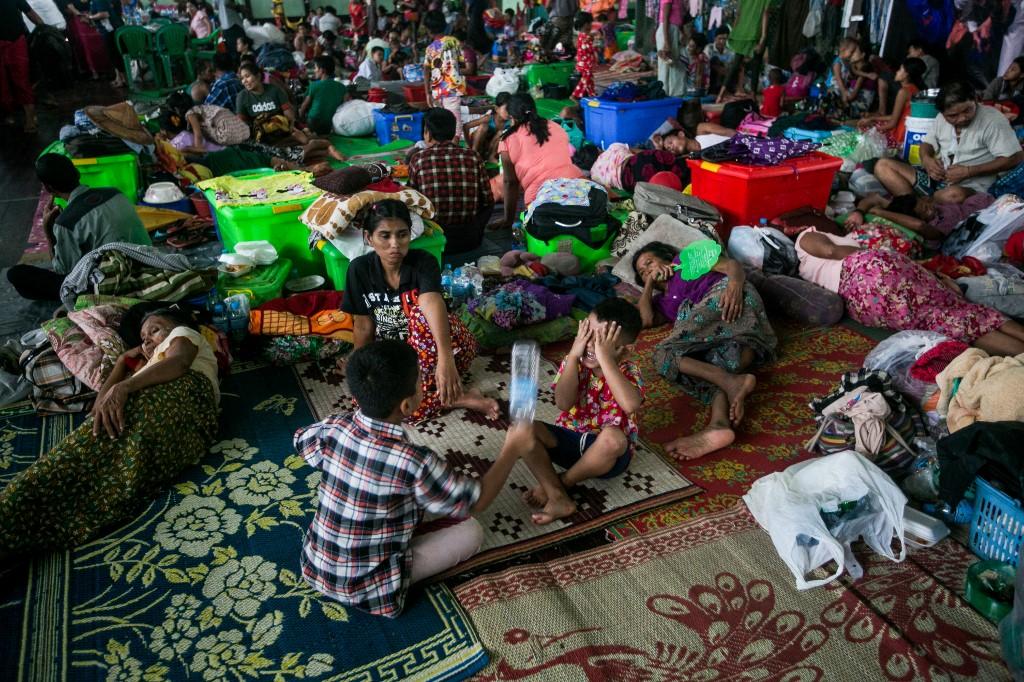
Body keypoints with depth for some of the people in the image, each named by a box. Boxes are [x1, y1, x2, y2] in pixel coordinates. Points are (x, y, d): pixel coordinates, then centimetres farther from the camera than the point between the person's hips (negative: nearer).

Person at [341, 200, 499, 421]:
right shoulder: (360, 269, -11)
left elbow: (432, 303, -41)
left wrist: (445, 357, -58)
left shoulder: (423, 262, -21)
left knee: (421, 310, -35)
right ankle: (455, 399, -19)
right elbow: (363, 326, -2)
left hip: (449, 350, -4)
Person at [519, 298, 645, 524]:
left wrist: (604, 358, -37)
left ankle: (560, 482, -12)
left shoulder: (629, 372, -15)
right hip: (569, 439, 3)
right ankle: (558, 497, -25)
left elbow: (631, 405, -39)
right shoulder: (574, 361, -7)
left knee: (613, 437, -38)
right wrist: (573, 355, -26)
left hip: (608, 453, -3)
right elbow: (563, 404, -22)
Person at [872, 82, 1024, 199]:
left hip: (968, 186, -6)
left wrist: (968, 171, -19)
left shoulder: (993, 120, -11)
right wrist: (926, 158, -5)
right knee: (883, 166, -11)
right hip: (936, 177, 6)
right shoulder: (942, 118, 9)